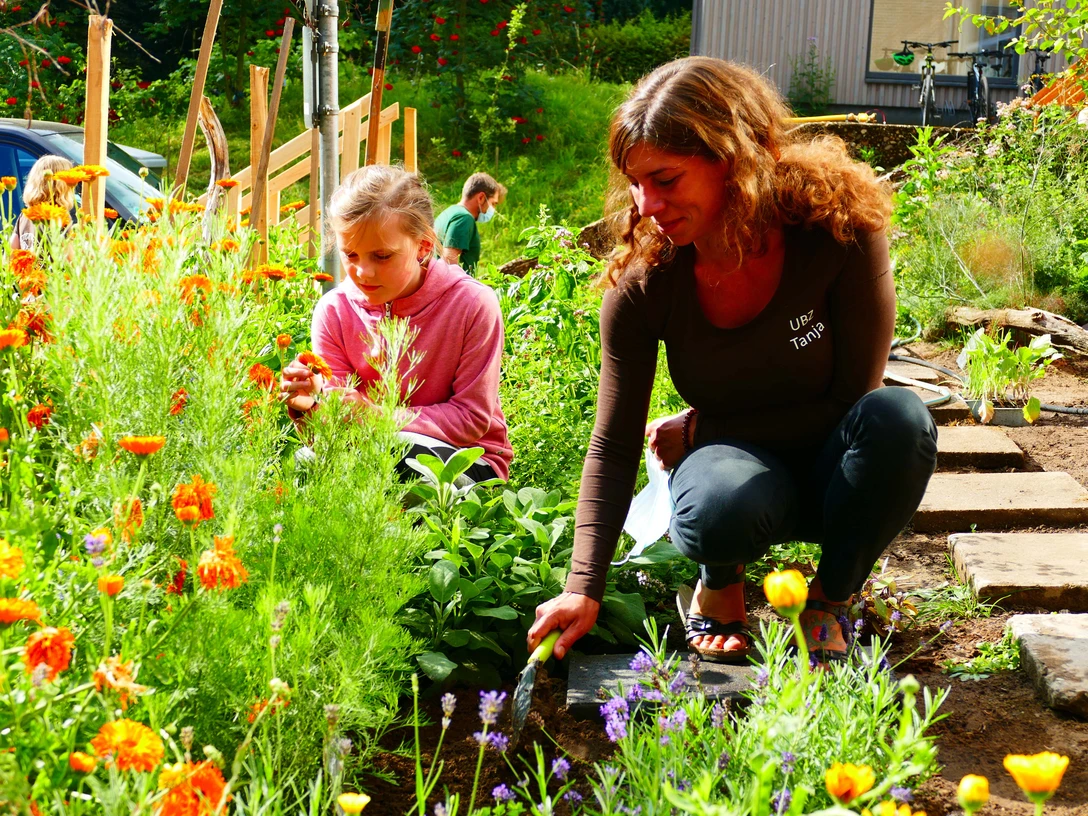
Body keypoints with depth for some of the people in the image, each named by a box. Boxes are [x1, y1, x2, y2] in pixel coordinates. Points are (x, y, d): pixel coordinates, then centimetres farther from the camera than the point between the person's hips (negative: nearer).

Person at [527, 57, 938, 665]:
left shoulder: (842, 232, -22)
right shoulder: (643, 283, -16)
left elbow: (853, 400, -16)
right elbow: (614, 448, -13)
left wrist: (699, 430, -13)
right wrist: (585, 589, -23)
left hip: (832, 473, 1)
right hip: (736, 460, 0)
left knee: (899, 416, -35)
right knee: (717, 509, -38)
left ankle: (832, 600, -8)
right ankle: (721, 584, 2)